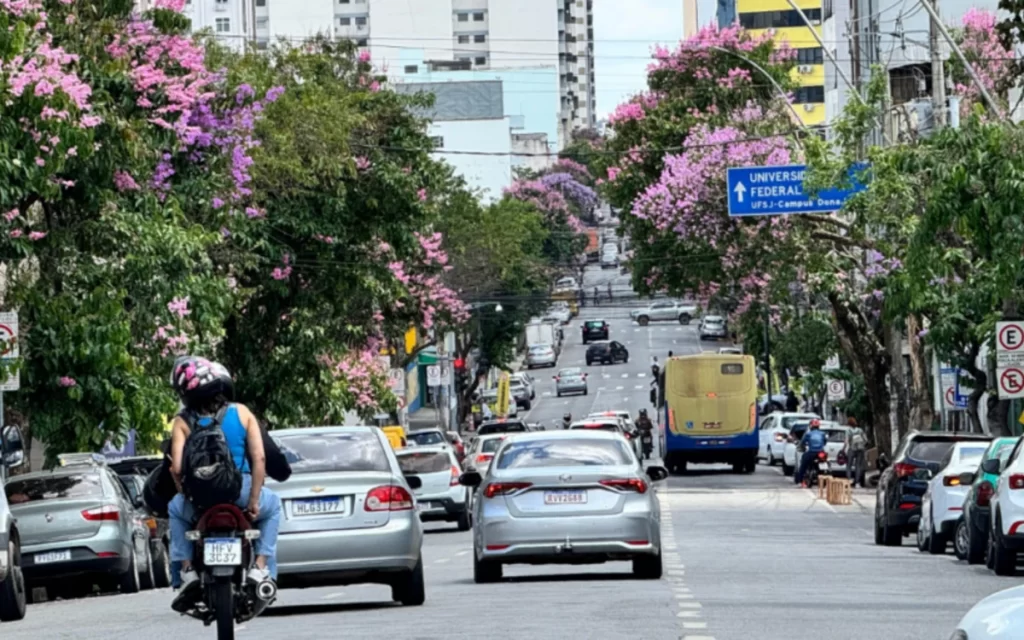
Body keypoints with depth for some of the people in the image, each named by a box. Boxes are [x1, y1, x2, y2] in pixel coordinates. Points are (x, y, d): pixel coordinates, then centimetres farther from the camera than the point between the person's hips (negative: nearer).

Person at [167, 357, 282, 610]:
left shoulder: (183, 422, -1)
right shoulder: (242, 413, 2)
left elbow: (177, 468, -10)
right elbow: (259, 458, -6)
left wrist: (187, 493, 10)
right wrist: (254, 501, 0)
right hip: (242, 493, 0)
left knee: (176, 509, 37)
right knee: (272, 506, 34)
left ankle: (187, 571, 21)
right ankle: (261, 568, 17)